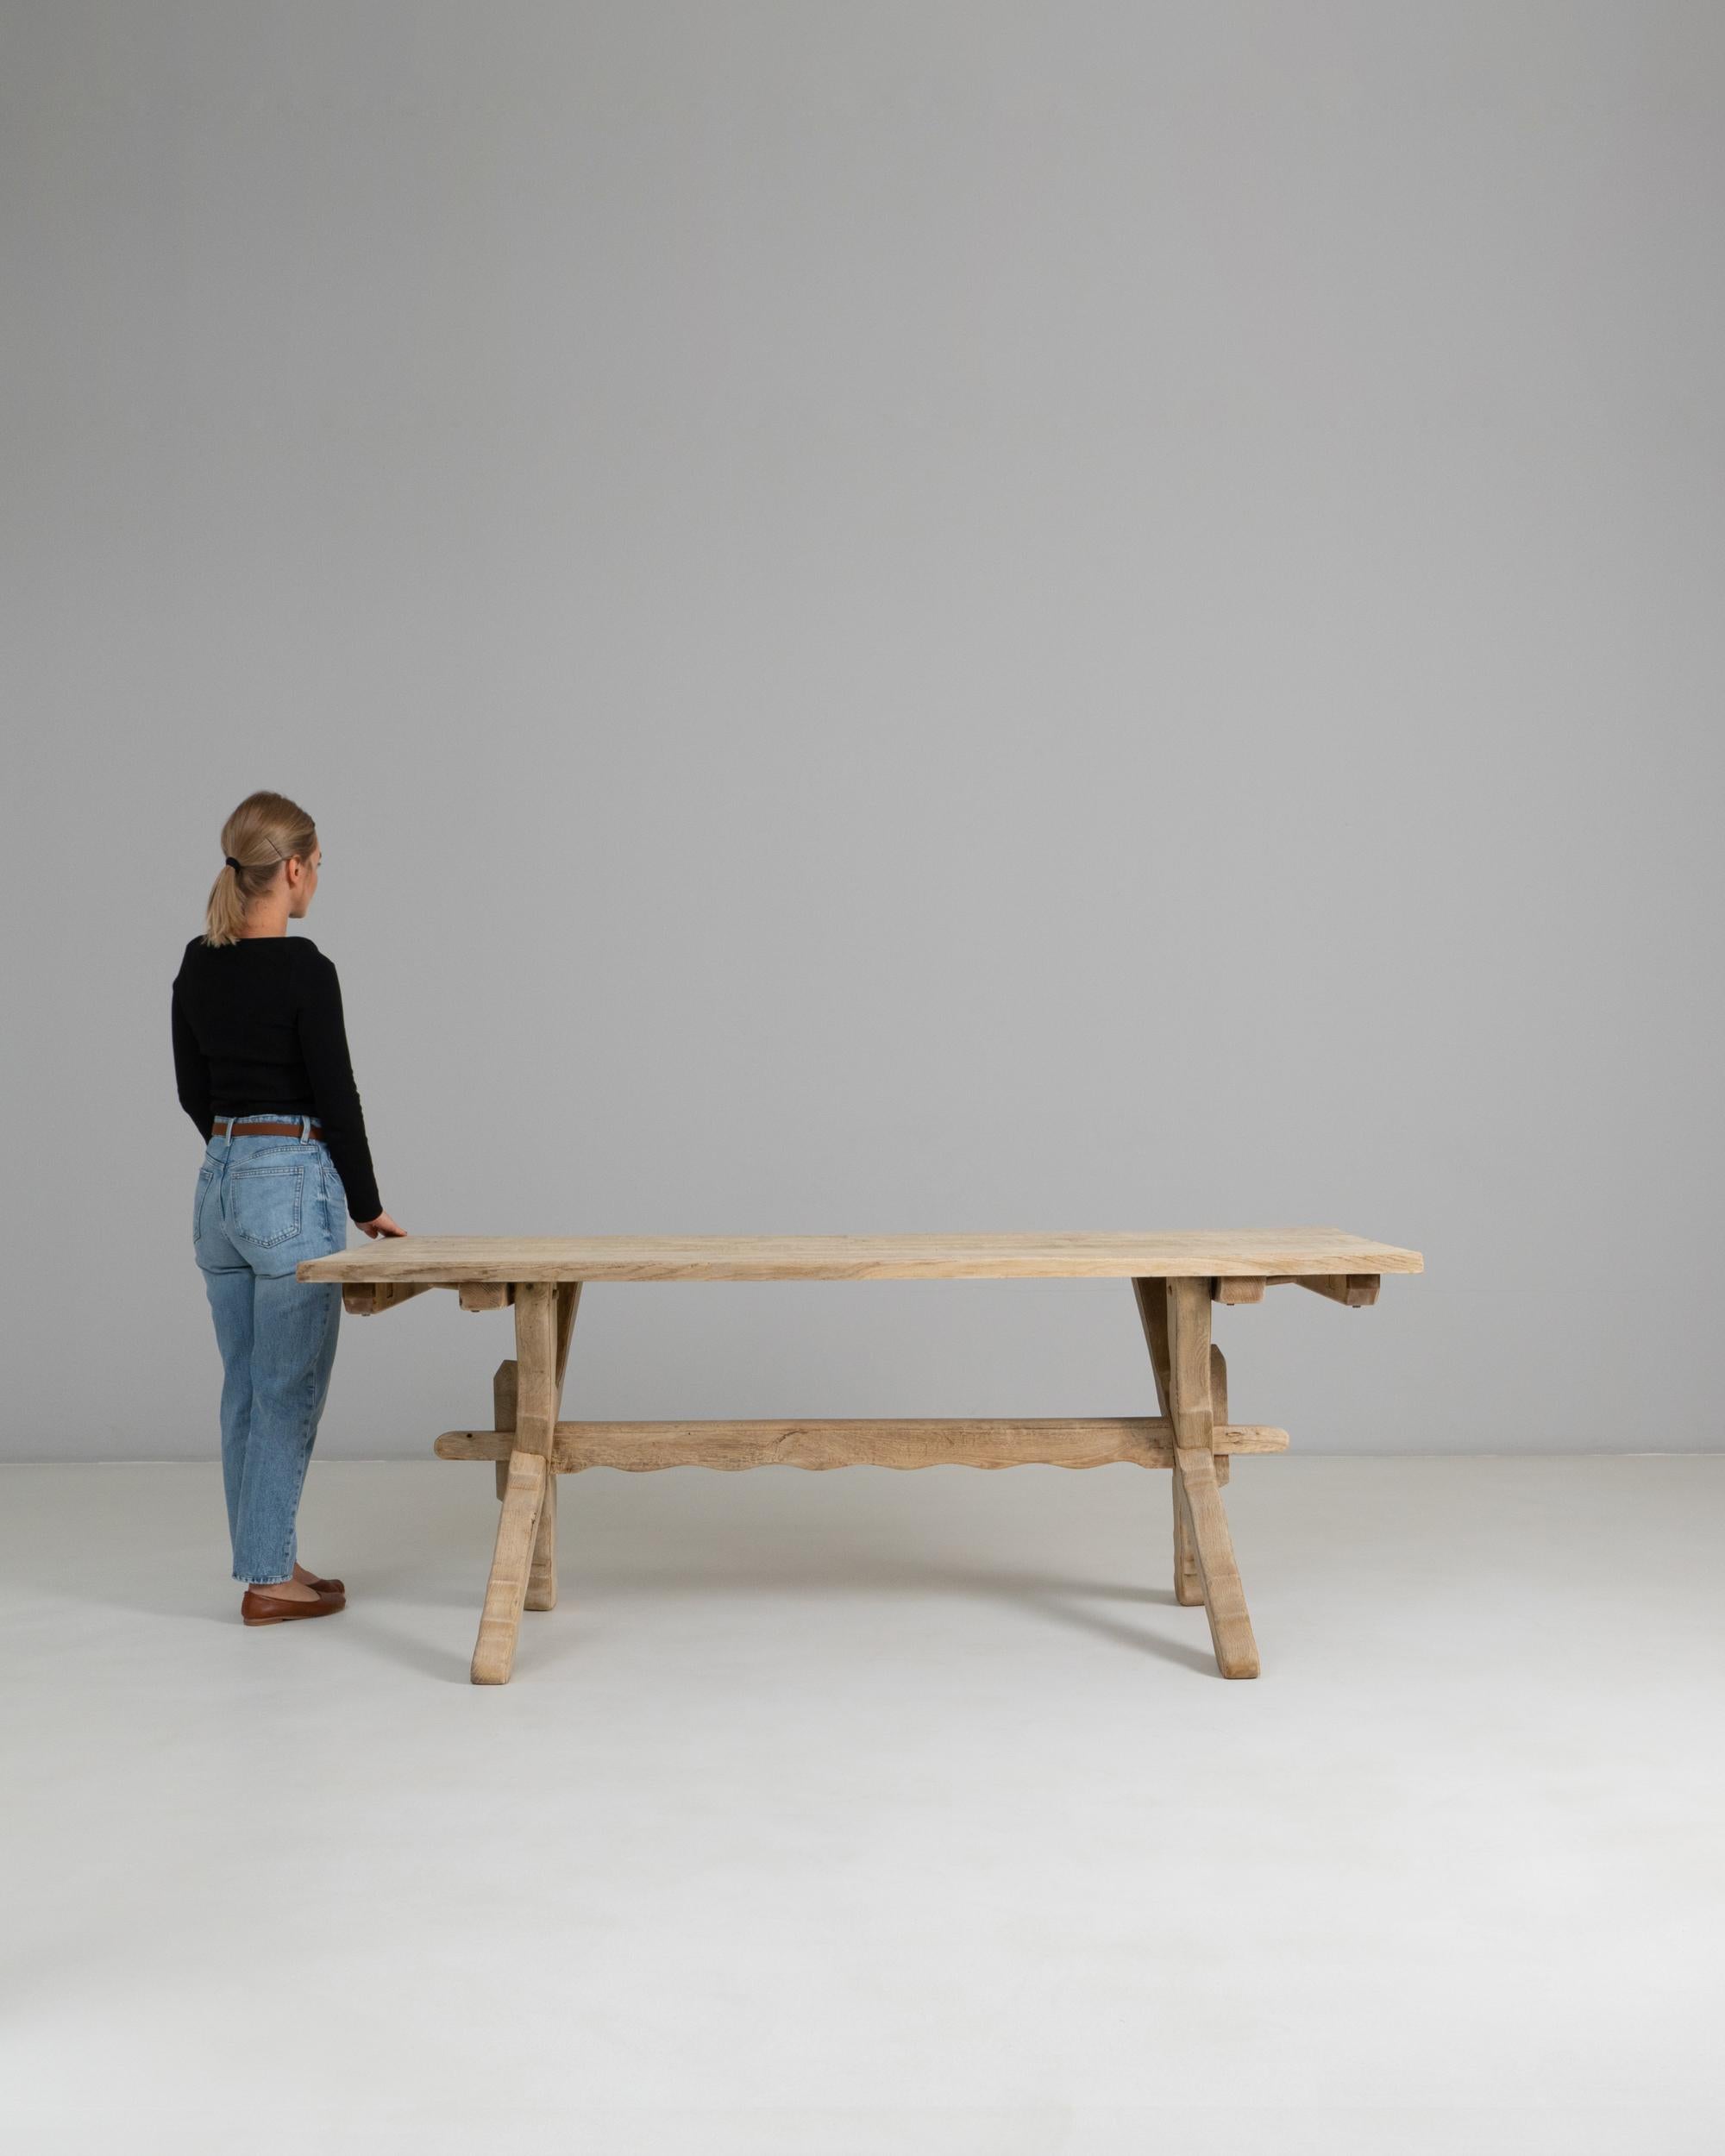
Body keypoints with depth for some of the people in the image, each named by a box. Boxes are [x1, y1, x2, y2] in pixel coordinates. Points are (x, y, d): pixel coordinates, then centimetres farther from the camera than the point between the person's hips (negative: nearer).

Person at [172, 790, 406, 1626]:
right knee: (287, 1391, 1)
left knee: (247, 1386, 14)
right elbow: (335, 1095, -13)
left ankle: (266, 1562, 21)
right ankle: (269, 1580, 7)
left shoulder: (196, 964, 6)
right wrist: (366, 1206, -1)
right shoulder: (304, 969, -17)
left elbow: (192, 1090, 13)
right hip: (293, 1188, -8)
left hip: (218, 1184, 8)